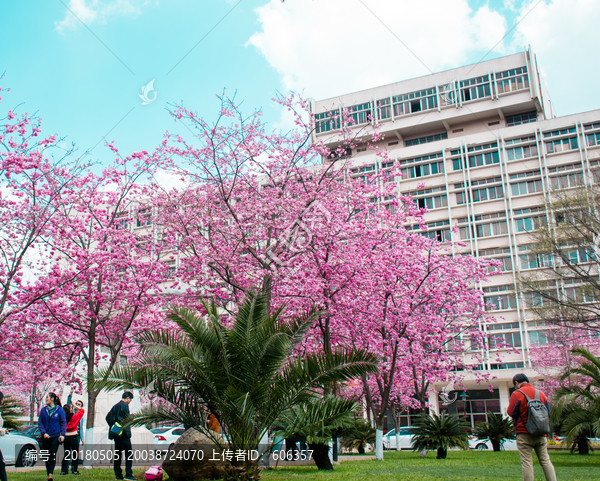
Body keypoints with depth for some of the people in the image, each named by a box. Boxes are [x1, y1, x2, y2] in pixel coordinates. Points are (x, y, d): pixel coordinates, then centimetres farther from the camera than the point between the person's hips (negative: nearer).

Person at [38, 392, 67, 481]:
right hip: (45, 436, 3)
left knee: (53, 455, -9)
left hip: (55, 436, -3)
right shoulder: (43, 409, 5)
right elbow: (40, 422, 3)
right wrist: (44, 432, -10)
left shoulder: (59, 409, -1)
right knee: (47, 456, 7)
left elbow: (63, 422, 0)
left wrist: (62, 434, -8)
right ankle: (48, 473, 15)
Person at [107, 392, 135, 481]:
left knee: (117, 454, 12)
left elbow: (108, 417, 20)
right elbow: (126, 418, -19)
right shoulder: (124, 405, -10)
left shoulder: (115, 406, 16)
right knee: (129, 453, -7)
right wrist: (127, 430, -5)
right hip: (123, 433, -9)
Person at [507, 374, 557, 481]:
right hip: (541, 434, 5)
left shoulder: (517, 394, -8)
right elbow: (548, 412, 13)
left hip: (524, 434, -5)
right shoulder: (541, 393, 9)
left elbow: (511, 412, -8)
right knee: (545, 461, 9)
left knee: (527, 463, -3)